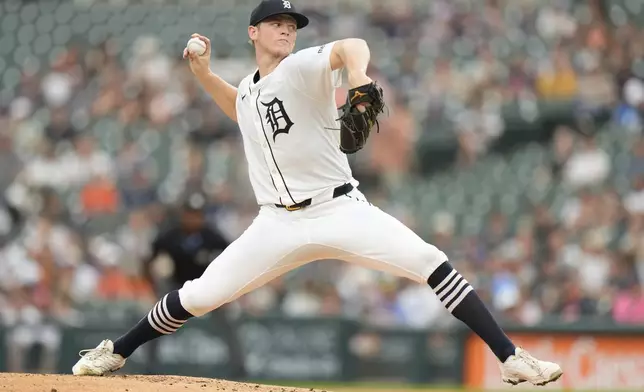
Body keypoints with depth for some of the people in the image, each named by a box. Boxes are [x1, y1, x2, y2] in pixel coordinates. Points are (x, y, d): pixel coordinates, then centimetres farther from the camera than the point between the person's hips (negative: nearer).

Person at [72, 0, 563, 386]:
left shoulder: (303, 67, -7)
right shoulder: (249, 88, 11)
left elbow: (351, 46, -29)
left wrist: (358, 73, -53)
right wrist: (204, 74, 21)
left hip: (339, 209, -4)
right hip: (279, 223, 4)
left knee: (429, 263, -21)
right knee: (199, 295, 1)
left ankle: (511, 359, -20)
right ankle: (116, 353, 22)